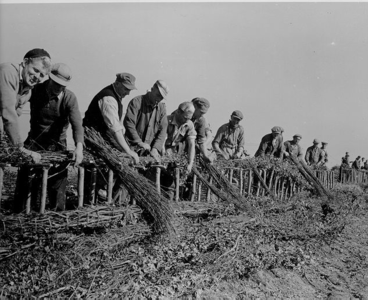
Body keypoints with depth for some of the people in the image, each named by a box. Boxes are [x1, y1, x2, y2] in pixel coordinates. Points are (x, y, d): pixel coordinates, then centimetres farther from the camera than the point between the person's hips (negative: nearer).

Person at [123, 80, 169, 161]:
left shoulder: (162, 107, 8)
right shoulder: (136, 102, -6)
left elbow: (162, 130, 3)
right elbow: (128, 123, -14)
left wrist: (155, 148, -10)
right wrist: (140, 142, -17)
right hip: (133, 148, -4)